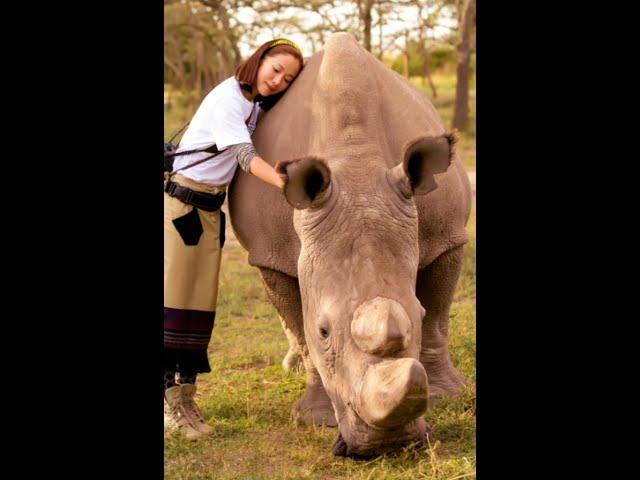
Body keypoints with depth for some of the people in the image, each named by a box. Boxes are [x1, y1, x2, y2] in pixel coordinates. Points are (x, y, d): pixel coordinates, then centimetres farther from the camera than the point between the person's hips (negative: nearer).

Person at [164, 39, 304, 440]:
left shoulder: (256, 105, 11)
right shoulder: (227, 99, -16)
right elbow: (243, 154, -30)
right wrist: (281, 180, -45)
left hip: (210, 211, 8)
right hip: (180, 204, -8)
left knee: (201, 303, 6)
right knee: (173, 299, -8)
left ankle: (185, 398, 11)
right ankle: (169, 400, -4)